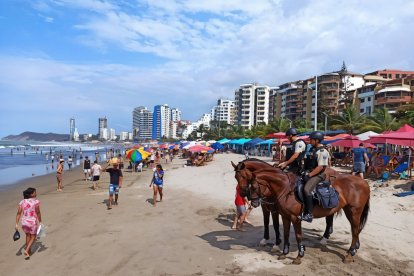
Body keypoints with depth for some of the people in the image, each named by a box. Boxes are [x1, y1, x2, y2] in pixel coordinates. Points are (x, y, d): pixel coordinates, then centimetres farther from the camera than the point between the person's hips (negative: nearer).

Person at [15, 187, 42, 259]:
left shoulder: (22, 202, 1)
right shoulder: (36, 201, -14)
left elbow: (18, 213, -2)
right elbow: (38, 213, -13)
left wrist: (17, 224, 0)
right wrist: (40, 222, -2)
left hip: (24, 222, 5)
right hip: (33, 222, -5)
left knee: (28, 235, 26)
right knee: (33, 237, 16)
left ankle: (29, 251, 36)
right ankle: (26, 250, 0)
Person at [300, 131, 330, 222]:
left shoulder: (322, 151, -14)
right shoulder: (312, 149, 12)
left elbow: (320, 167, -19)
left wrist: (309, 175, -19)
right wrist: (305, 172, 9)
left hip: (318, 175, -10)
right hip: (309, 173, 10)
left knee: (307, 189, -28)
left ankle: (309, 214, -21)